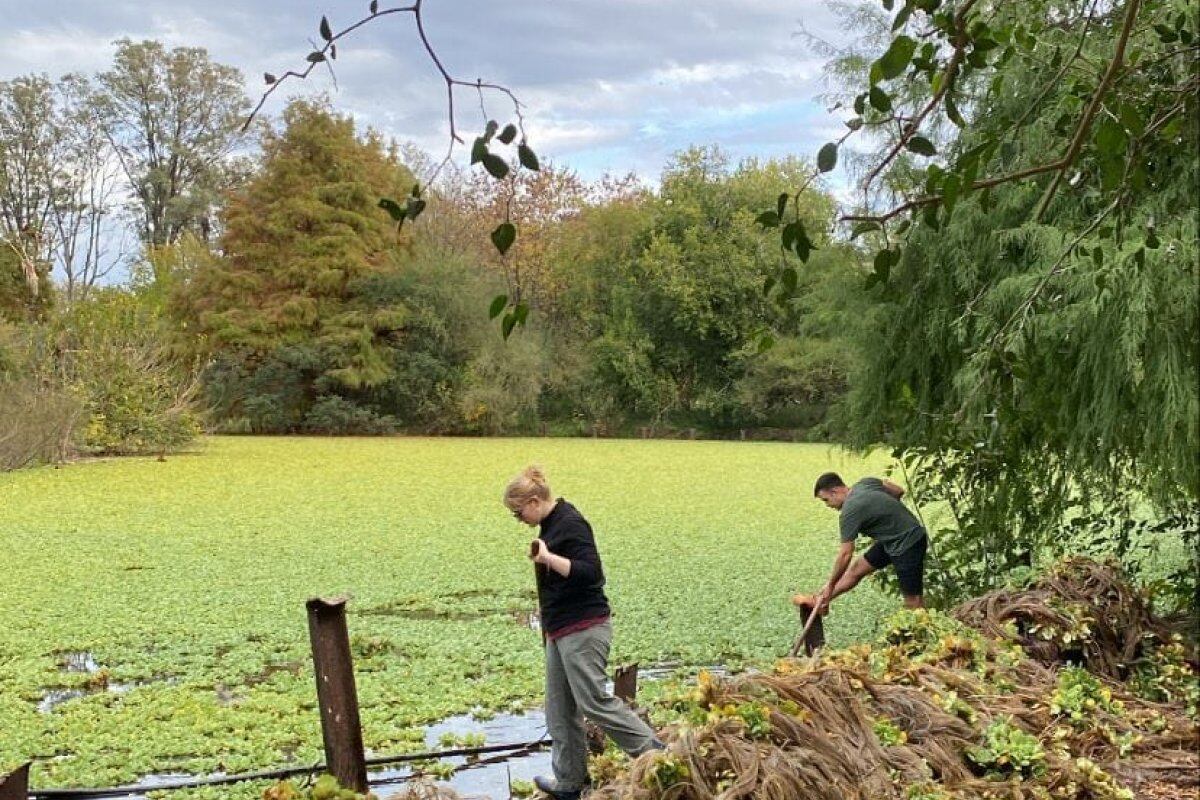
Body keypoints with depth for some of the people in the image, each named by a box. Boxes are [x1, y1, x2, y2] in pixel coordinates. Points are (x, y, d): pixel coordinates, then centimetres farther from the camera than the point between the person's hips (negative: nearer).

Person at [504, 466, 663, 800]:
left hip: (583, 631, -10)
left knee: (594, 702, -11)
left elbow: (591, 572, -23)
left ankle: (658, 755, -3)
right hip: (561, 632, 10)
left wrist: (548, 558, -28)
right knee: (560, 710, 11)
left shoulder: (570, 524, -14)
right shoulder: (551, 525, 14)